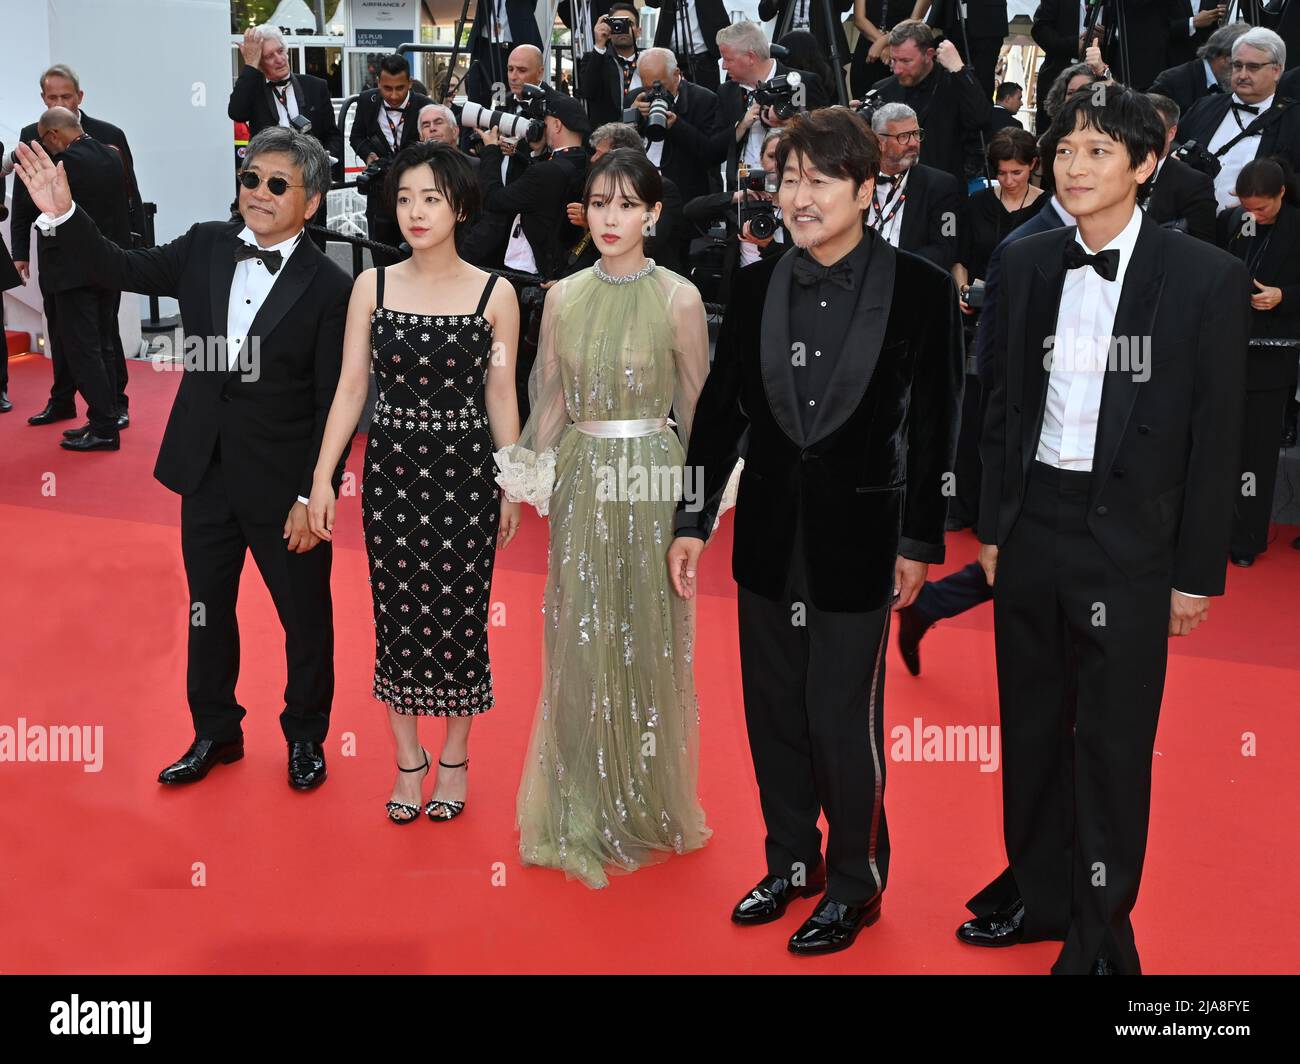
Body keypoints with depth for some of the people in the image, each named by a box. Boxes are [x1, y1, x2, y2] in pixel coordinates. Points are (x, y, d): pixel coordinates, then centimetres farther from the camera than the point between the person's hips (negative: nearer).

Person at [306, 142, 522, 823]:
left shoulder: (494, 295, -3)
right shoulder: (372, 286, 1)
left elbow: (500, 396, 2)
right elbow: (351, 387, 2)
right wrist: (322, 477, -3)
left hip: (465, 470, -1)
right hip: (391, 467, 2)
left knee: (458, 612, 6)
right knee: (397, 613, 8)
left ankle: (454, 755, 26)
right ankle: (408, 759, 24)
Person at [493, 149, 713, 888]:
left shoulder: (679, 298, -5)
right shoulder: (564, 296, 5)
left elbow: (696, 409, -1)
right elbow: (552, 401, 11)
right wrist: (530, 473, -1)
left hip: (652, 482, -3)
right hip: (579, 481, 3)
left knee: (648, 640, 6)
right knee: (579, 640, 6)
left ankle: (649, 807, 24)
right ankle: (584, 813, 20)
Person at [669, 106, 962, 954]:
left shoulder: (920, 289, -7)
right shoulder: (757, 286, 4)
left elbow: (933, 423, -4)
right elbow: (722, 409, 7)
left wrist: (920, 542, -4)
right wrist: (694, 521, 6)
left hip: (857, 537, -4)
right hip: (768, 534, 4)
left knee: (844, 720, 2)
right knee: (774, 715, 14)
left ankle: (855, 884, 23)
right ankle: (792, 861, 33)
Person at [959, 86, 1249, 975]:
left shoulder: (1206, 278, -7)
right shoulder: (1025, 266, 4)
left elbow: (1217, 437, -6)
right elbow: (1004, 406, 10)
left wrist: (1199, 571, -6)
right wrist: (992, 525, 9)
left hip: (1128, 539, -4)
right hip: (1032, 525, 4)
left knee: (1113, 742, 5)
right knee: (1031, 726, 15)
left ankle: (1102, 931, 23)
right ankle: (1039, 892, 34)